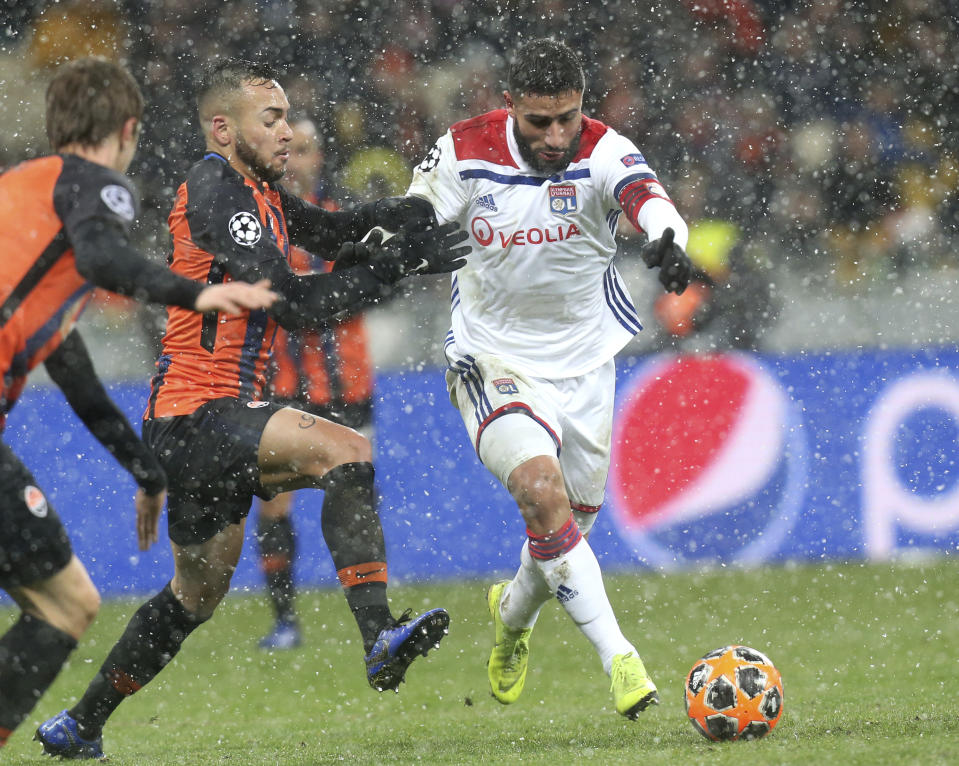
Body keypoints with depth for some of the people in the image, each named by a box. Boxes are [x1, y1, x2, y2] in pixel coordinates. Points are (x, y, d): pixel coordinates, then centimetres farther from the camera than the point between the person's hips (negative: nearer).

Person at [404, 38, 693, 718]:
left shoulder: (602, 152, -20)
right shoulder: (464, 153, -14)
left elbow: (647, 196, -42)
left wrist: (667, 237, -63)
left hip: (583, 361, 2)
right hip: (493, 361, -2)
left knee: (570, 522, 14)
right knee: (544, 492, -25)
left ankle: (514, 612, 48)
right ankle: (619, 658, -24)